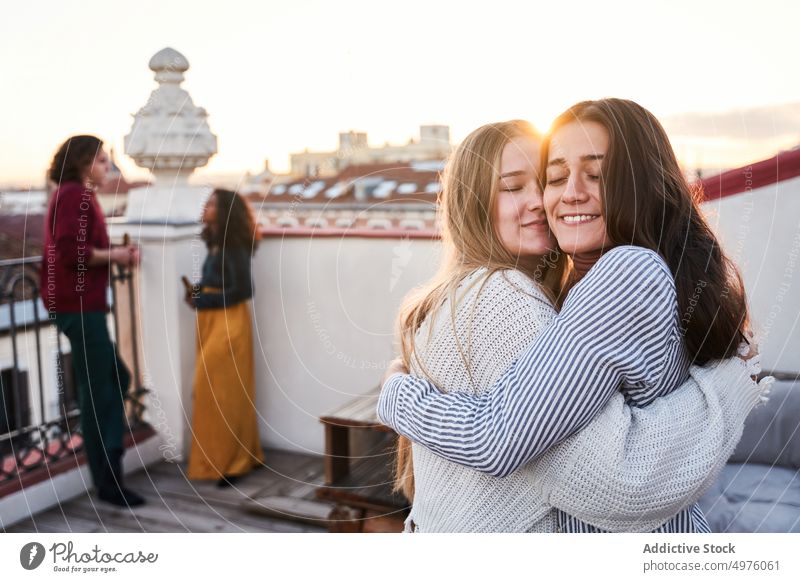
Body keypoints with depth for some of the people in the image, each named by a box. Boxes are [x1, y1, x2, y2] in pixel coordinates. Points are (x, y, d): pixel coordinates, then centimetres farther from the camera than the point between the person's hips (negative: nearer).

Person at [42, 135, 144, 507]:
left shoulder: (79, 196, 19)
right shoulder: (73, 194, -12)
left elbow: (82, 249, 14)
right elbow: (70, 250, -23)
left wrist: (117, 253, 2)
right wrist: (113, 255, -12)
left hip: (82, 304, 10)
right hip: (78, 305, -10)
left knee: (115, 380, 16)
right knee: (98, 392, -5)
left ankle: (107, 467, 25)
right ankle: (107, 482, 3)